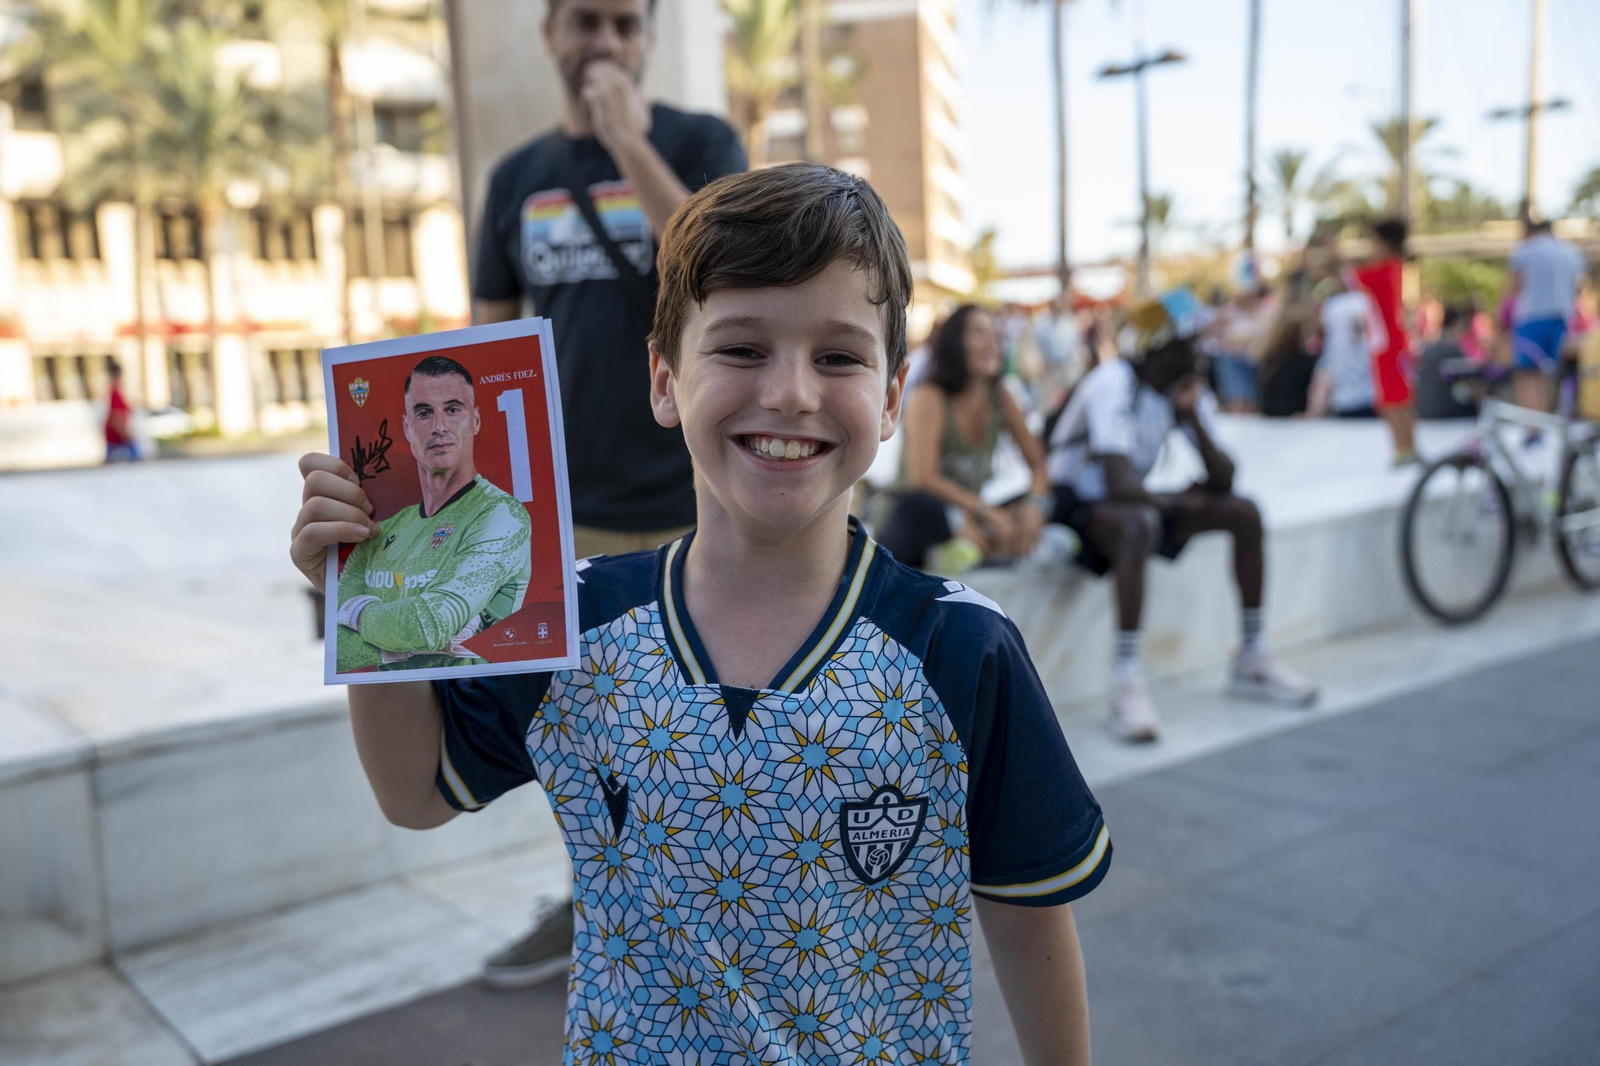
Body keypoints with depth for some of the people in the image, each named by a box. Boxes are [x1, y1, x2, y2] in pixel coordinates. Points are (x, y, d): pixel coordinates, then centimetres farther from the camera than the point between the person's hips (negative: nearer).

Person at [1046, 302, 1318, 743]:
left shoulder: (1184, 391, 0)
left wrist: (1193, 419, -19)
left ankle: (1251, 660, 6)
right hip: (1076, 503, -8)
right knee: (1141, 522, -40)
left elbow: (1223, 480, -4)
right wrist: (1179, 501, -14)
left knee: (1244, 512, -3)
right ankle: (1126, 685, -39)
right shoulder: (1115, 384, -24)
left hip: (1134, 500, 8)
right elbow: (1120, 484, -33)